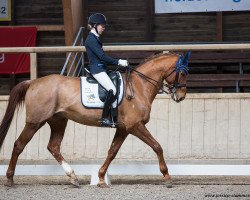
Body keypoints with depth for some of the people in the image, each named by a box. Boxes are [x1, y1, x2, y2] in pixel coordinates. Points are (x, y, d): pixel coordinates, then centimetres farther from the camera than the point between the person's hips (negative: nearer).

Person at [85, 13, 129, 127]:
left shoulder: (95, 38, 18)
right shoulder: (91, 39, -13)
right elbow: (102, 56, -19)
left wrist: (118, 62, 14)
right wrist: (118, 62, -16)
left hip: (100, 69, 11)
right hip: (97, 69, -11)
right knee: (112, 90, -23)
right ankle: (104, 119, -22)